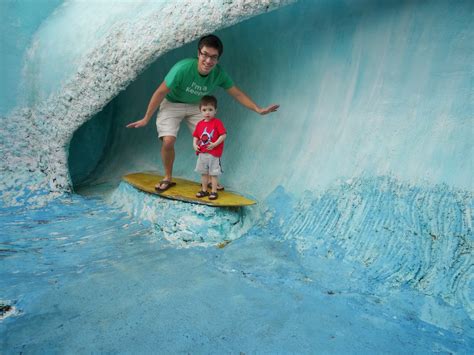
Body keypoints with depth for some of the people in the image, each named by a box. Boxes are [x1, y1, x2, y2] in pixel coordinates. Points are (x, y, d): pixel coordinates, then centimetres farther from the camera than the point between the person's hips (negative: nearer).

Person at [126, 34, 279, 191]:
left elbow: (237, 93, -6)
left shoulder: (219, 73, -20)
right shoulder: (183, 68, -33)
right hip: (172, 104, -4)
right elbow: (160, 92, -23)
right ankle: (168, 178, 5)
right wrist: (146, 119, -17)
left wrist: (259, 109, -12)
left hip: (195, 106, 4)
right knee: (168, 141, -20)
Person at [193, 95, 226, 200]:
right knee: (204, 173, 16)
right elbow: (195, 136, 12)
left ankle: (214, 191, 13)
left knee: (213, 174, 3)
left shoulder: (217, 122, -10)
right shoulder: (200, 124, 6)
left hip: (214, 154, -5)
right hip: (202, 153, 6)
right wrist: (194, 144, -6)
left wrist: (214, 144, -23)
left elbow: (224, 135, -15)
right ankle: (204, 190, 28)